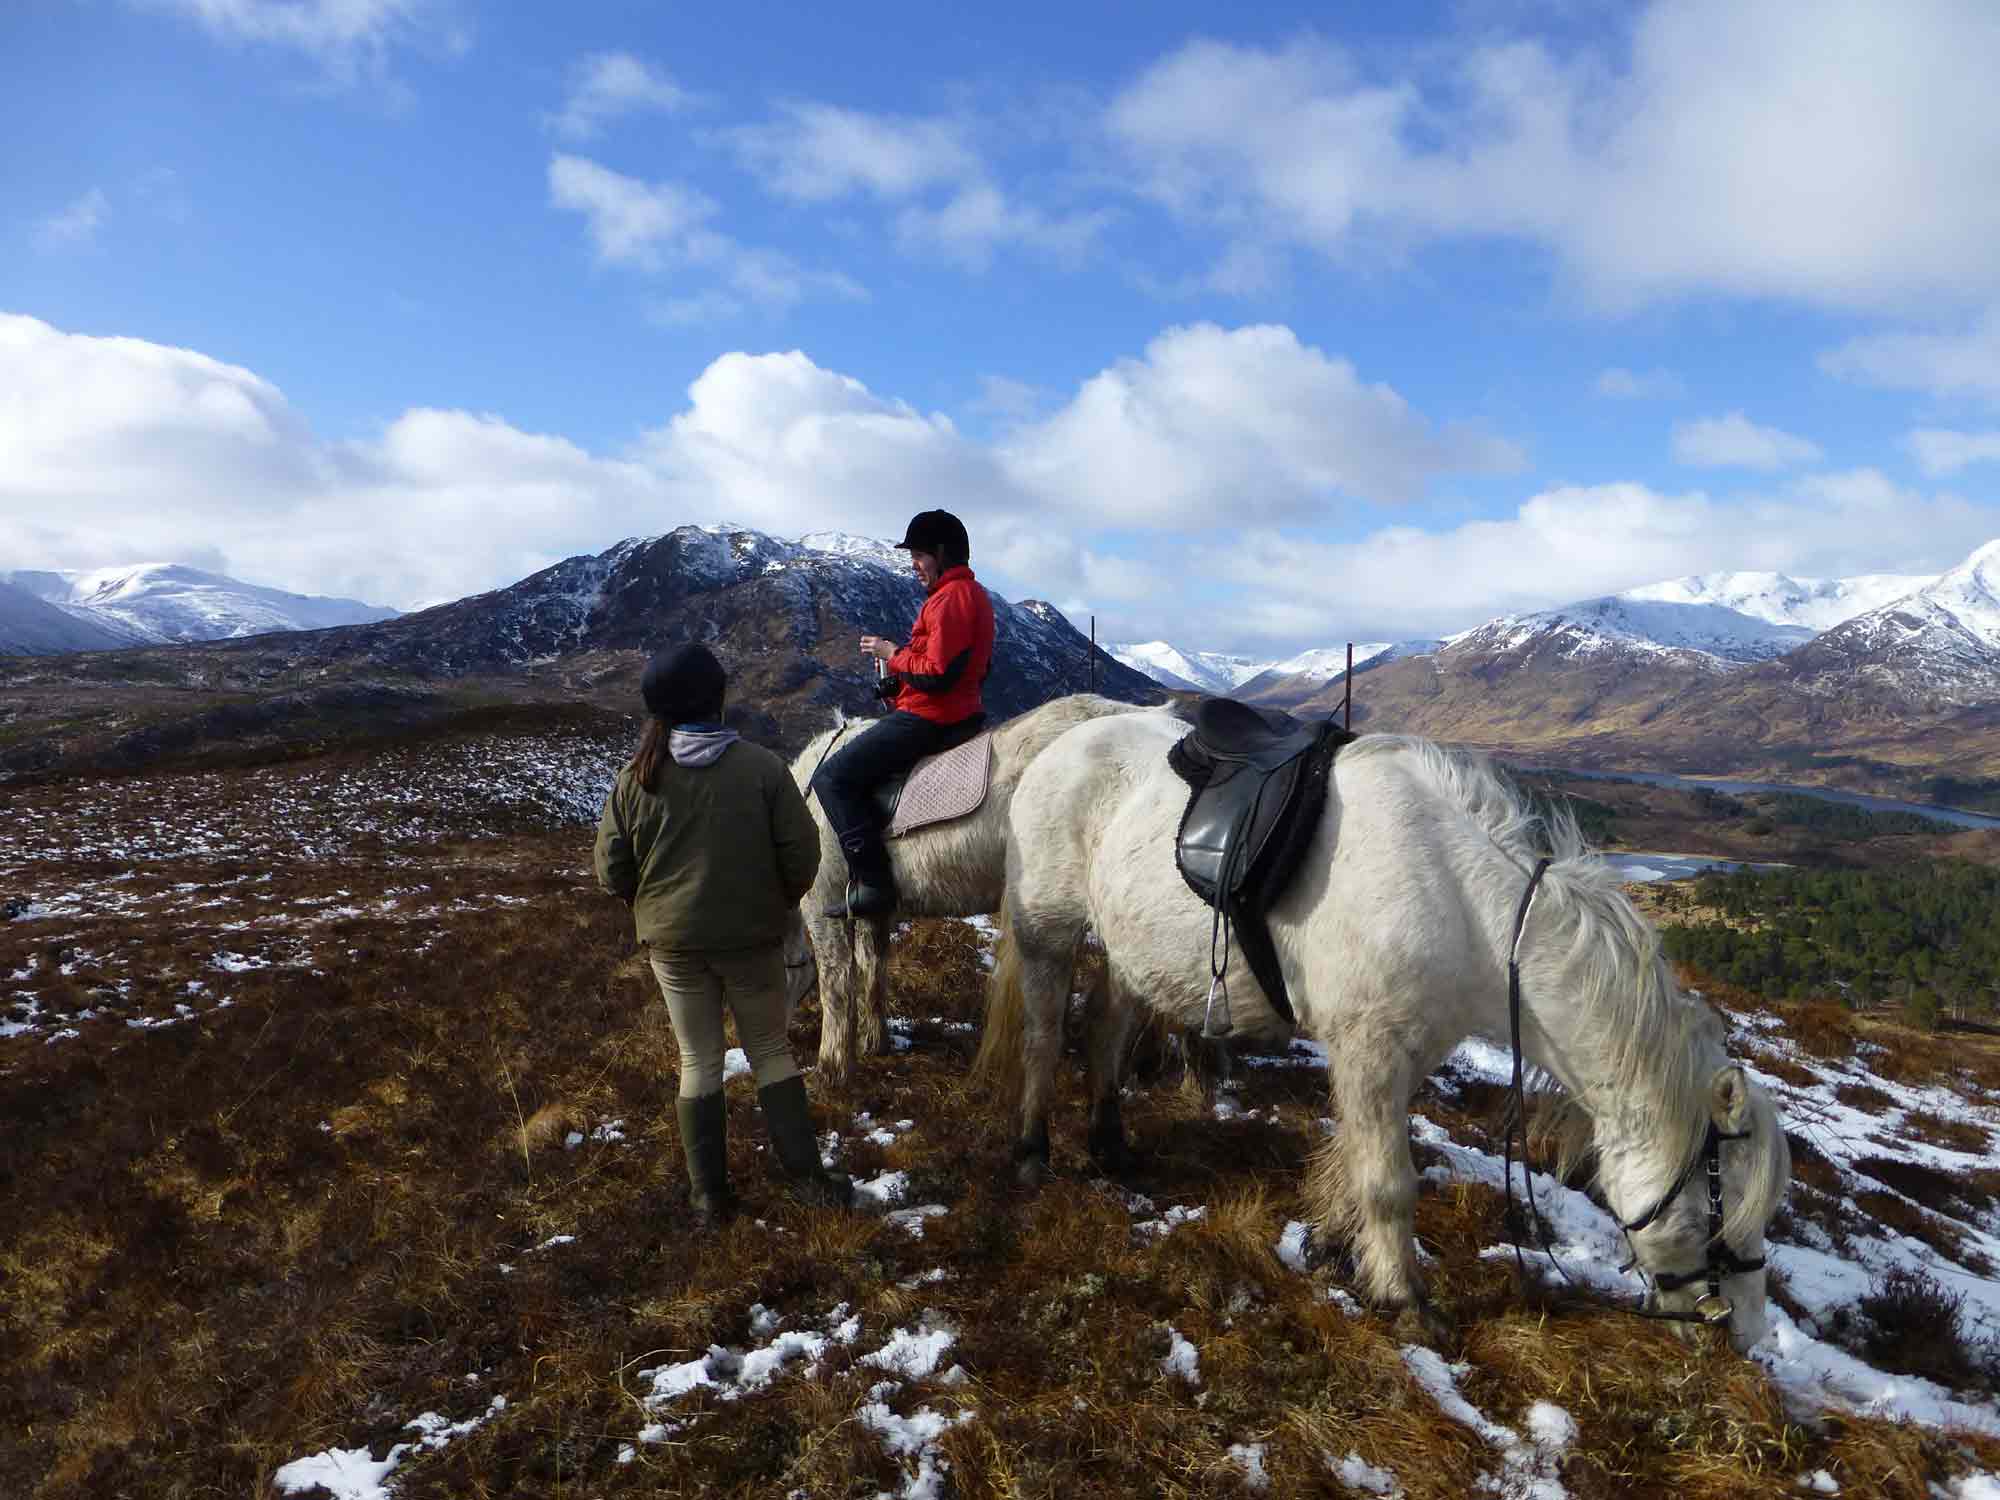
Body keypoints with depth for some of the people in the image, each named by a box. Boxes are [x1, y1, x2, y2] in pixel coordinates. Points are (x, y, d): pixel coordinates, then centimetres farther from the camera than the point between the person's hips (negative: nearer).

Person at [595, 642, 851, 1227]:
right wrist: (777, 903, 9)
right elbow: (801, 855, -10)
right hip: (753, 938, -1)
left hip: (672, 941, 1)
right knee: (771, 1052, 14)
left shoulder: (636, 778, -6)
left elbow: (612, 871, -2)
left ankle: (709, 1195, 20)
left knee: (699, 1062, 13)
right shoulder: (763, 767, -11)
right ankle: (807, 1177, 18)